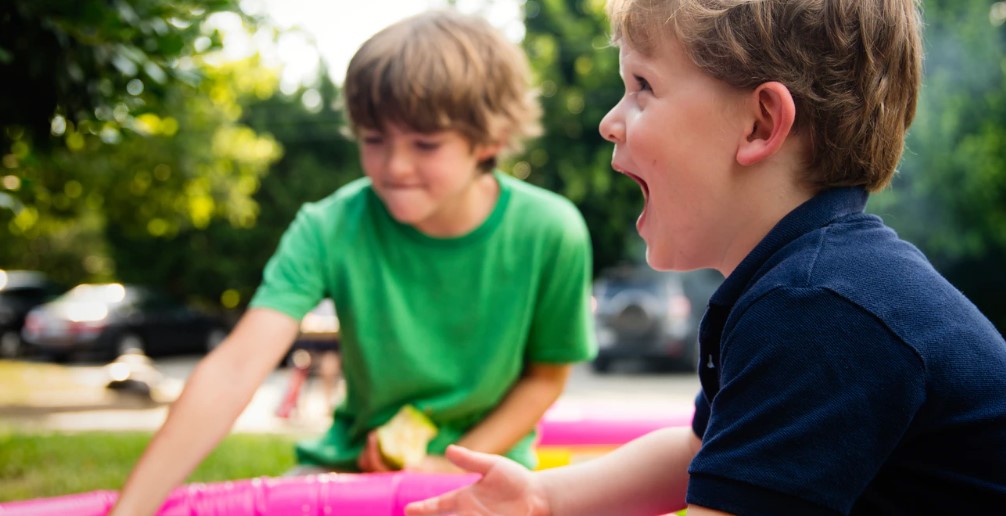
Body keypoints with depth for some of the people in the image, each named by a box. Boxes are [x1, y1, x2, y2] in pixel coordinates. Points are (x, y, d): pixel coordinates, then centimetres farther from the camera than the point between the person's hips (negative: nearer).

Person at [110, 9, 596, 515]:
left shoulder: (549, 234, -16)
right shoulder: (331, 228, -17)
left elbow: (546, 375, -1)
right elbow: (234, 369, -27)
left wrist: (457, 467, -14)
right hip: (355, 461, 1)